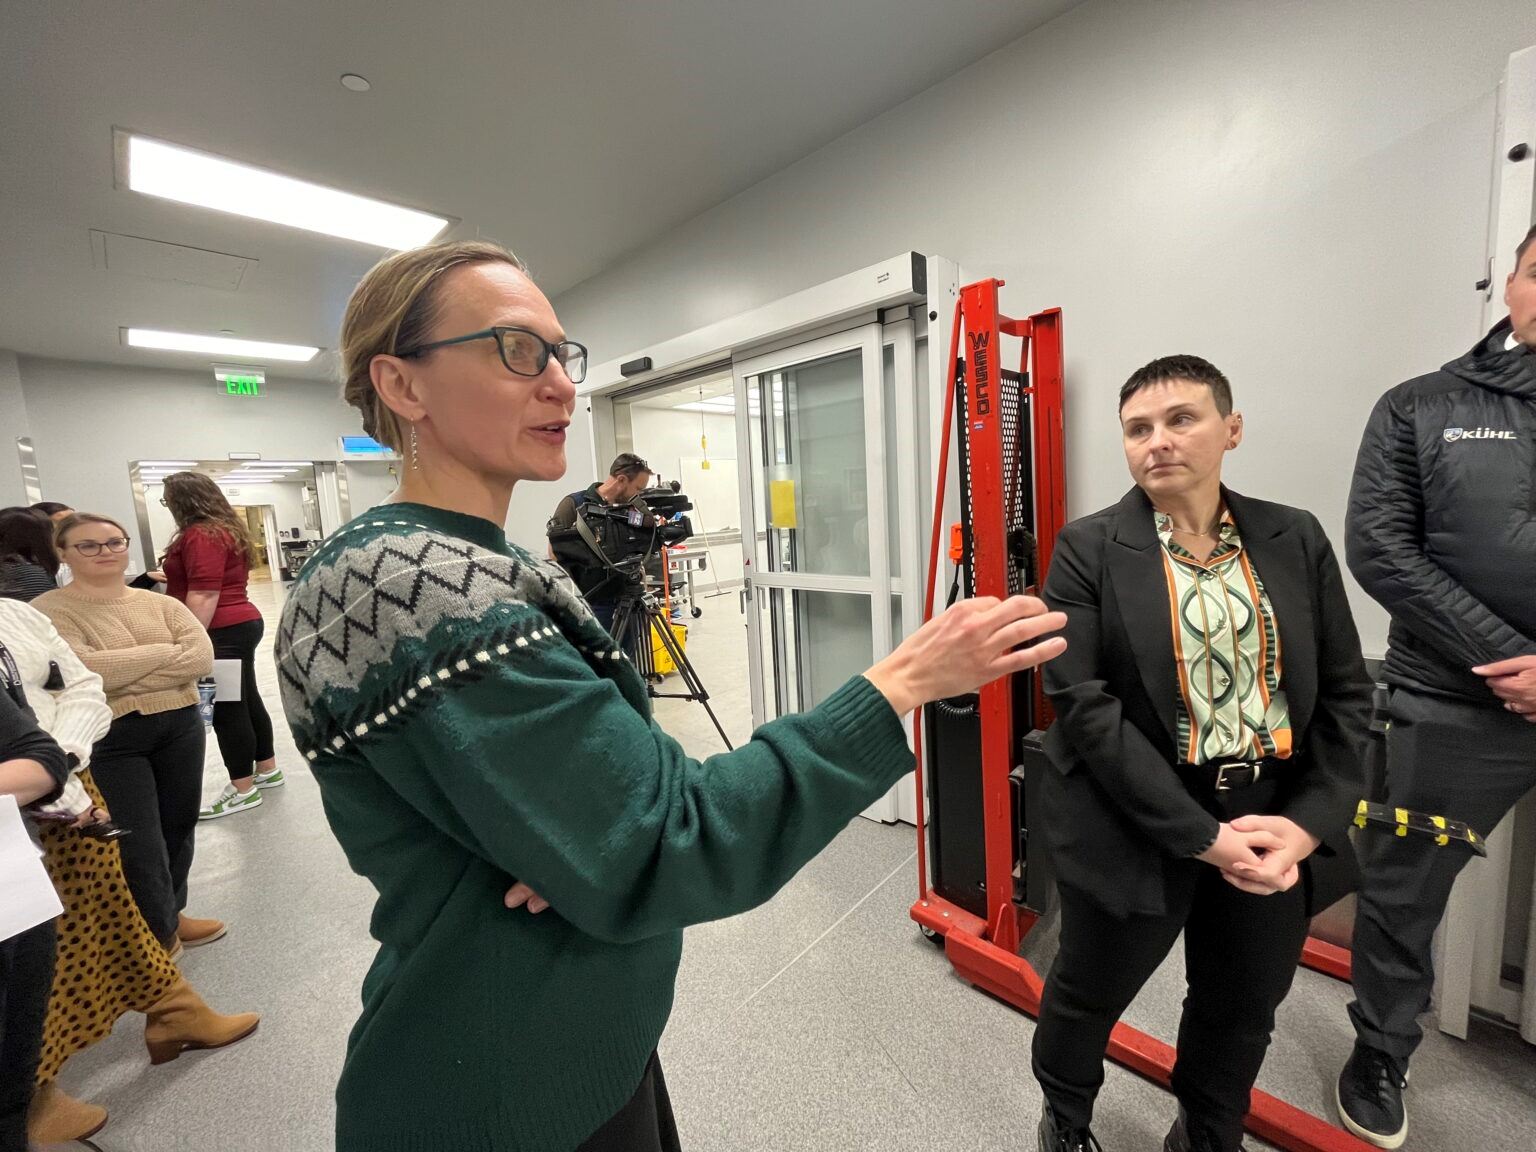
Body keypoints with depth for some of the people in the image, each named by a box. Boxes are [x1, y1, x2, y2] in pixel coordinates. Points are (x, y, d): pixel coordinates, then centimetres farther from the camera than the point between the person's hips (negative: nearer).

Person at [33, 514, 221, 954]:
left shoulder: (162, 604, 5)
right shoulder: (48, 611, -6)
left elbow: (203, 658, -9)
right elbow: (82, 670, -21)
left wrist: (123, 672, -16)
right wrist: (168, 652, -13)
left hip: (180, 725, 4)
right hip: (108, 739, -4)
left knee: (179, 827, 16)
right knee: (137, 843, 3)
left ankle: (171, 914, 38)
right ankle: (158, 935, 25)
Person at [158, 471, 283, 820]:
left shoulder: (201, 535, -15)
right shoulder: (225, 529, 16)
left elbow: (204, 596, -22)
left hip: (222, 632, -10)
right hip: (240, 624, 10)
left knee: (226, 708, -3)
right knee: (246, 700, 16)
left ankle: (243, 790, 5)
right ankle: (267, 769, 26)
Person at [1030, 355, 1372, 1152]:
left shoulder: (1296, 539, 2)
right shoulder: (1087, 548, -11)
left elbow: (1346, 693, 3)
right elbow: (1082, 704, -17)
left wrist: (1309, 822, -9)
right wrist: (1201, 835, -18)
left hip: (1279, 822, 4)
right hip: (1137, 826, -3)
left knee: (1244, 1008, 23)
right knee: (1089, 992, 18)